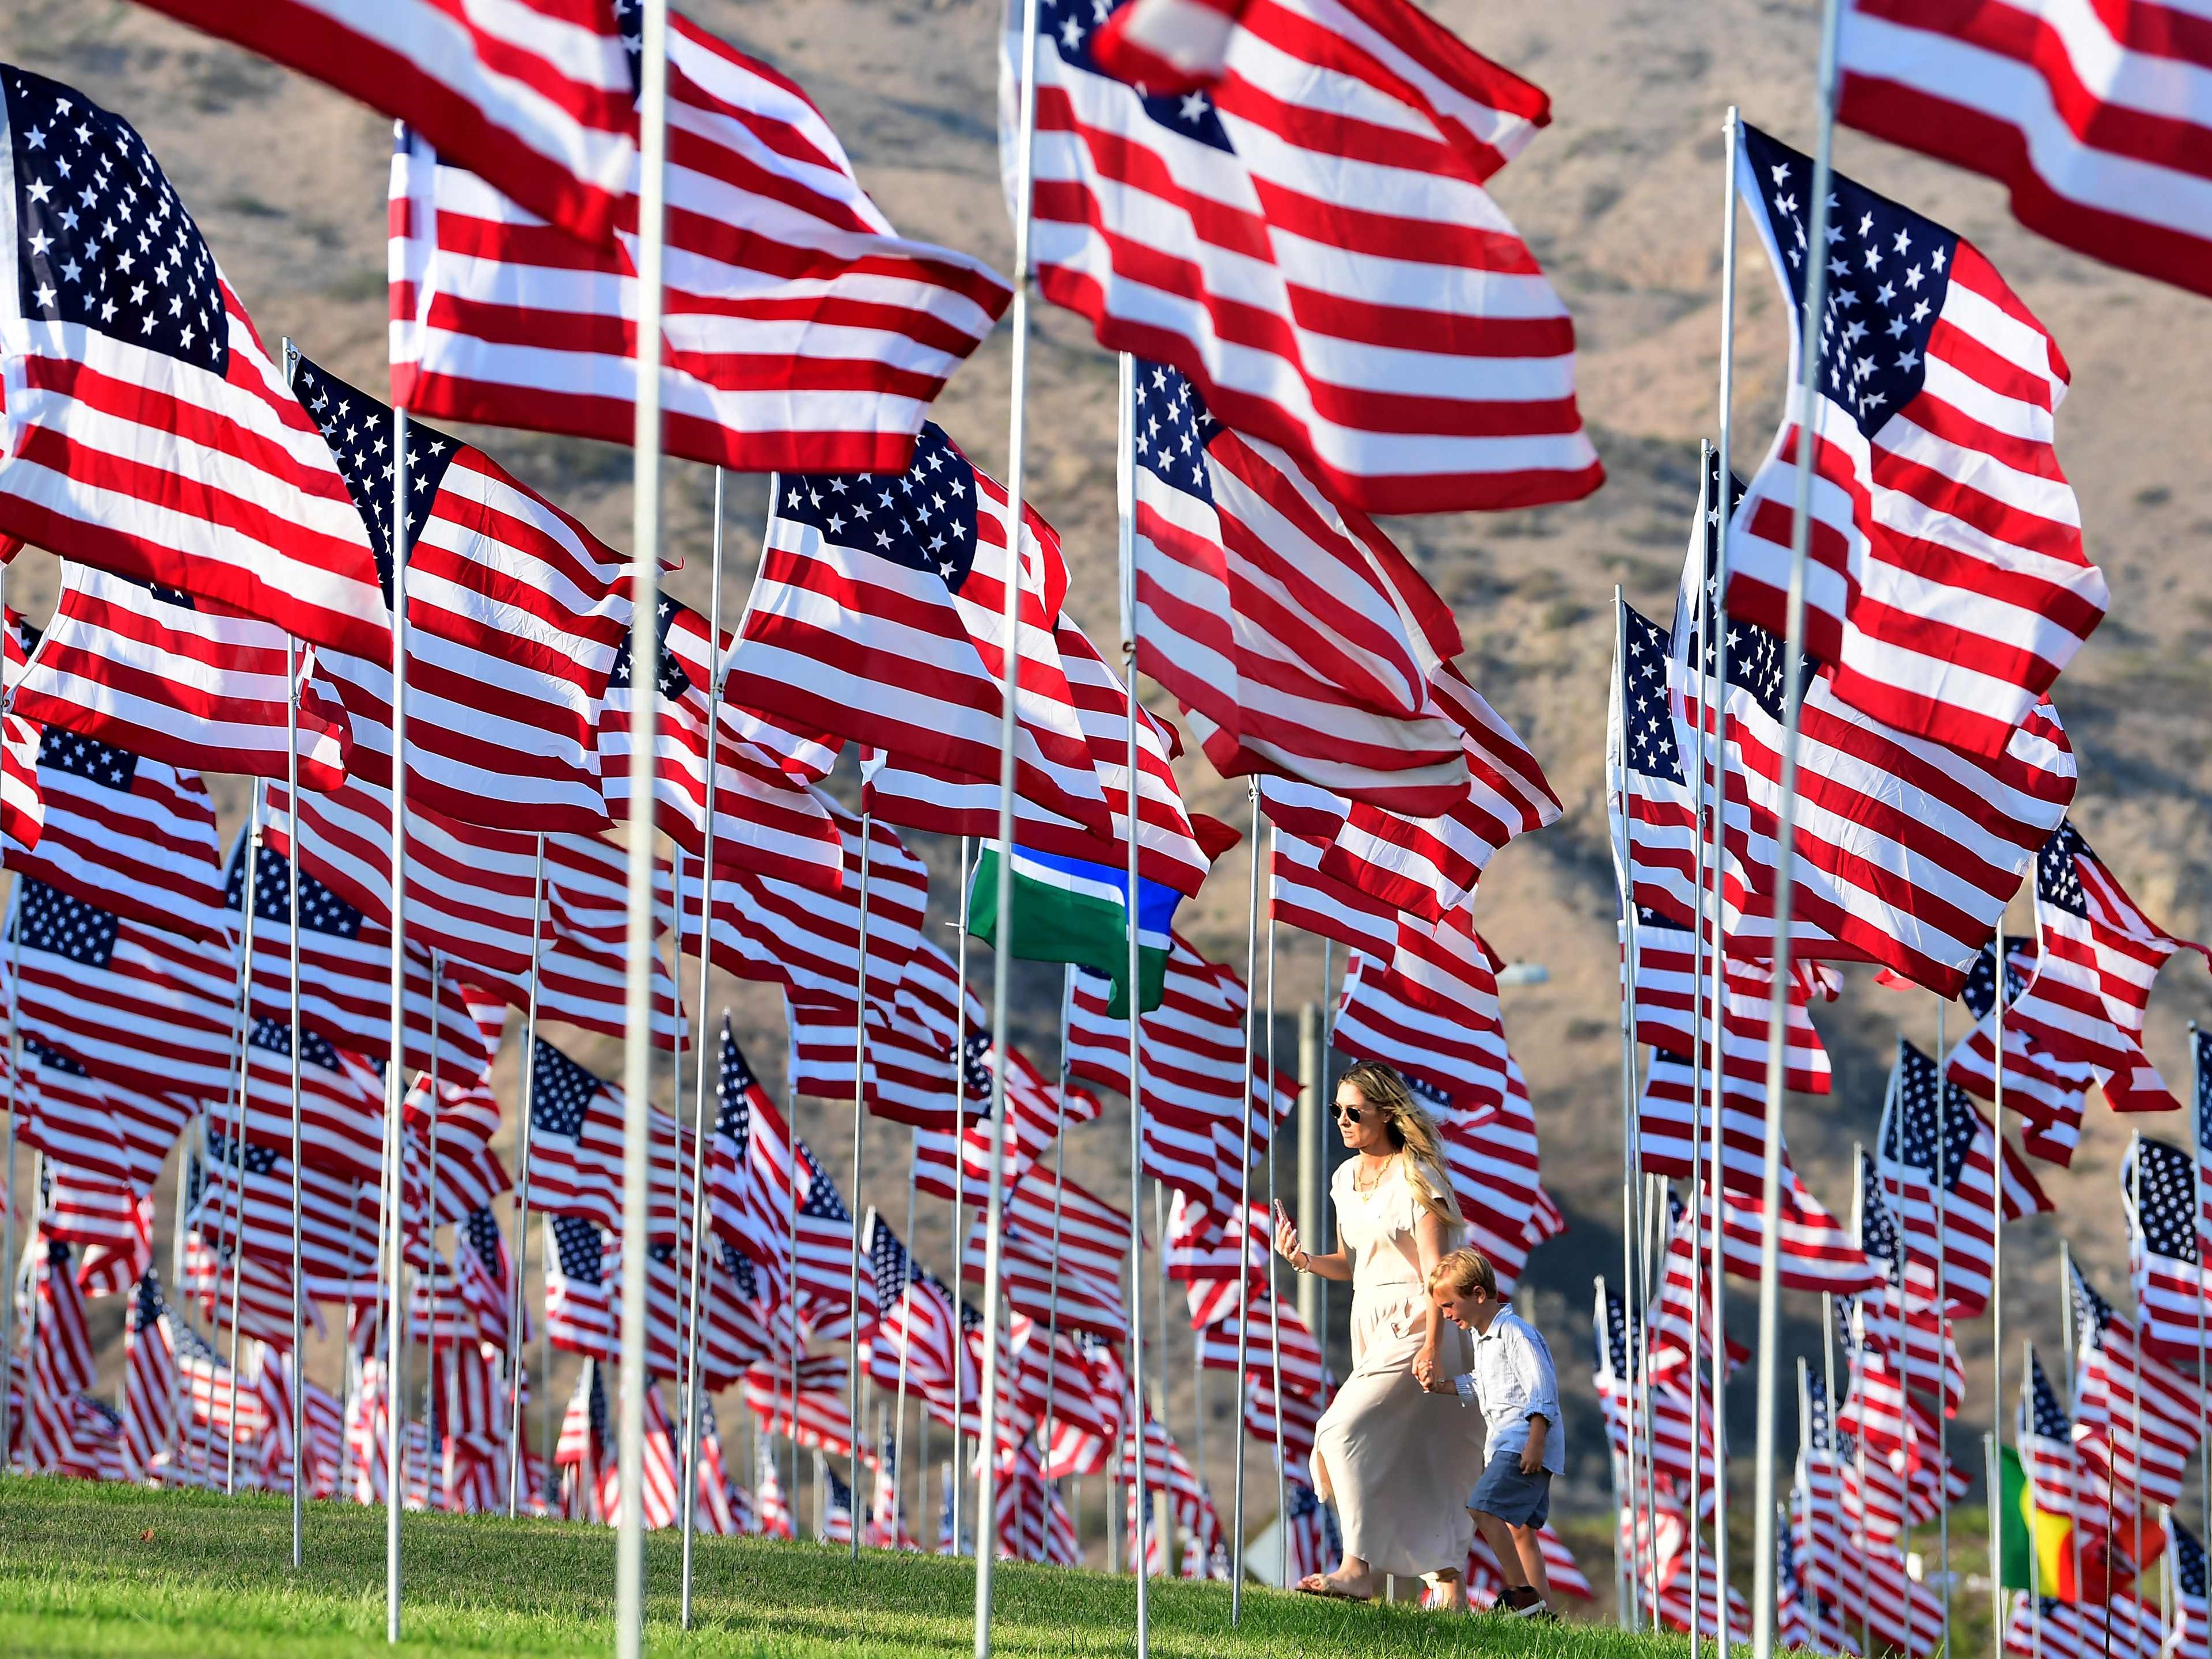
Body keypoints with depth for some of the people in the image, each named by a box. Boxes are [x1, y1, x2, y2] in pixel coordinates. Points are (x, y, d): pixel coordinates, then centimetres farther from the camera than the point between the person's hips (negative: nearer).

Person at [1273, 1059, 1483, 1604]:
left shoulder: (1416, 1178, -12)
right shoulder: (1347, 1178, 12)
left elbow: (1436, 1269, -16)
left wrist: (1431, 1347, -22)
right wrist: (1306, 1261, -2)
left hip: (1416, 1324, -8)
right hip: (1370, 1324, 8)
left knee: (1344, 1430, -20)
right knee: (1411, 1462, 7)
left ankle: (1357, 1569, -22)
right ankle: (1451, 1587, 11)